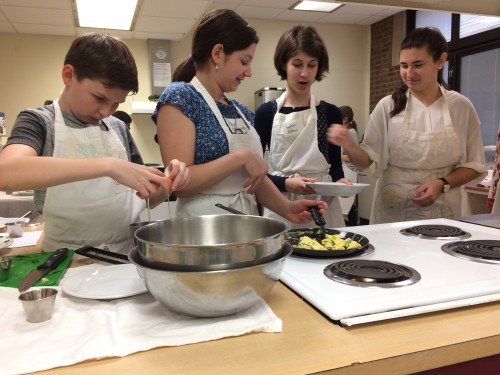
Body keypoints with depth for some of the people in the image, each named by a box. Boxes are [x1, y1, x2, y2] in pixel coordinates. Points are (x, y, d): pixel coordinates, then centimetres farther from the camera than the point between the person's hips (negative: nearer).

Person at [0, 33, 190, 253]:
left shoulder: (118, 128, 9)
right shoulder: (39, 121, -1)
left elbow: (146, 198, 14)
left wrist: (165, 183, -6)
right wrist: (107, 166, -28)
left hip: (127, 254, 4)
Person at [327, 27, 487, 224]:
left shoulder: (461, 106, -2)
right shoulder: (388, 106, -5)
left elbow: (473, 164, 4)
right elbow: (370, 161, -5)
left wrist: (442, 184, -13)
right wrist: (348, 145, -24)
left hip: (441, 212, 1)